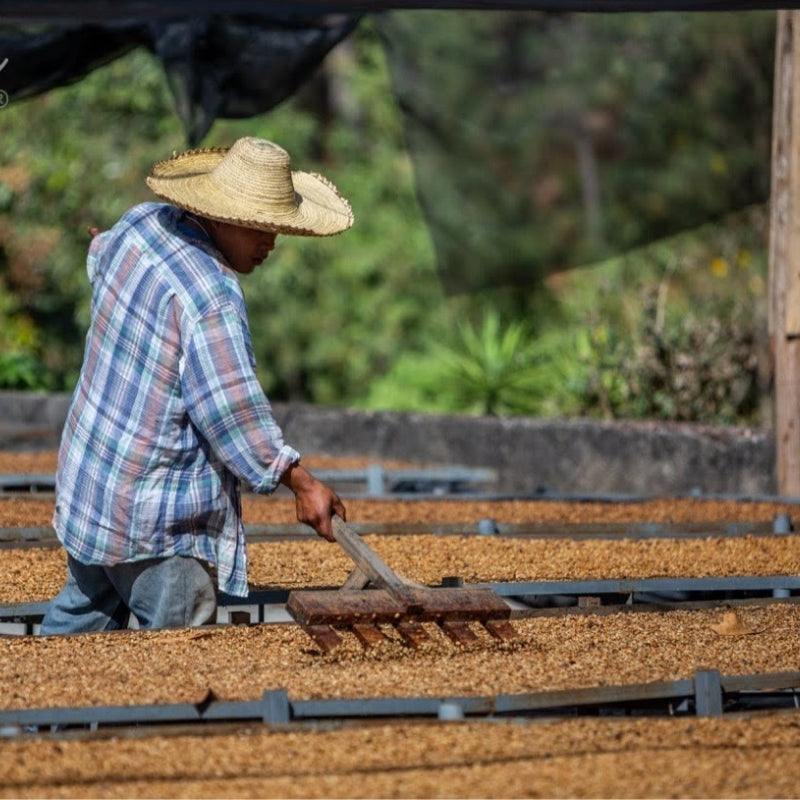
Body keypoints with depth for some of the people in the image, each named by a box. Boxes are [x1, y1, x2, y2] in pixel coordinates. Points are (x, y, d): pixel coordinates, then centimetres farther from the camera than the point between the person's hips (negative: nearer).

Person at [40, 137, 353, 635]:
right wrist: (302, 484, -21)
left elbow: (100, 260, 25)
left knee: (82, 612, 25)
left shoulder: (141, 222, 0)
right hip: (154, 519, -10)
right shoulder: (212, 298, -27)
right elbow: (232, 409, -27)